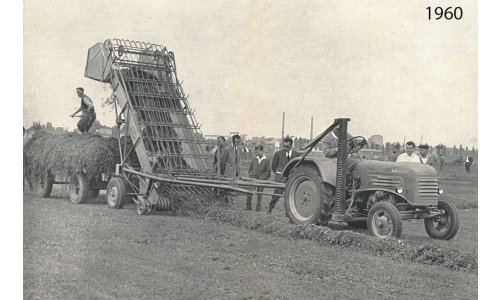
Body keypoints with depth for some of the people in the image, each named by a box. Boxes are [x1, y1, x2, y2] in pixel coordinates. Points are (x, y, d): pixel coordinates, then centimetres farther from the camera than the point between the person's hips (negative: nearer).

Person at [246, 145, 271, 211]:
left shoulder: (266, 161, 0)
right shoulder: (254, 159, 9)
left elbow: (268, 173, 1)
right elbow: (250, 169, 21)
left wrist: (262, 178, -8)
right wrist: (250, 175, 6)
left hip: (261, 180, -2)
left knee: (259, 194, 1)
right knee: (249, 193, -4)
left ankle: (258, 208, 12)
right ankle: (248, 207, 7)